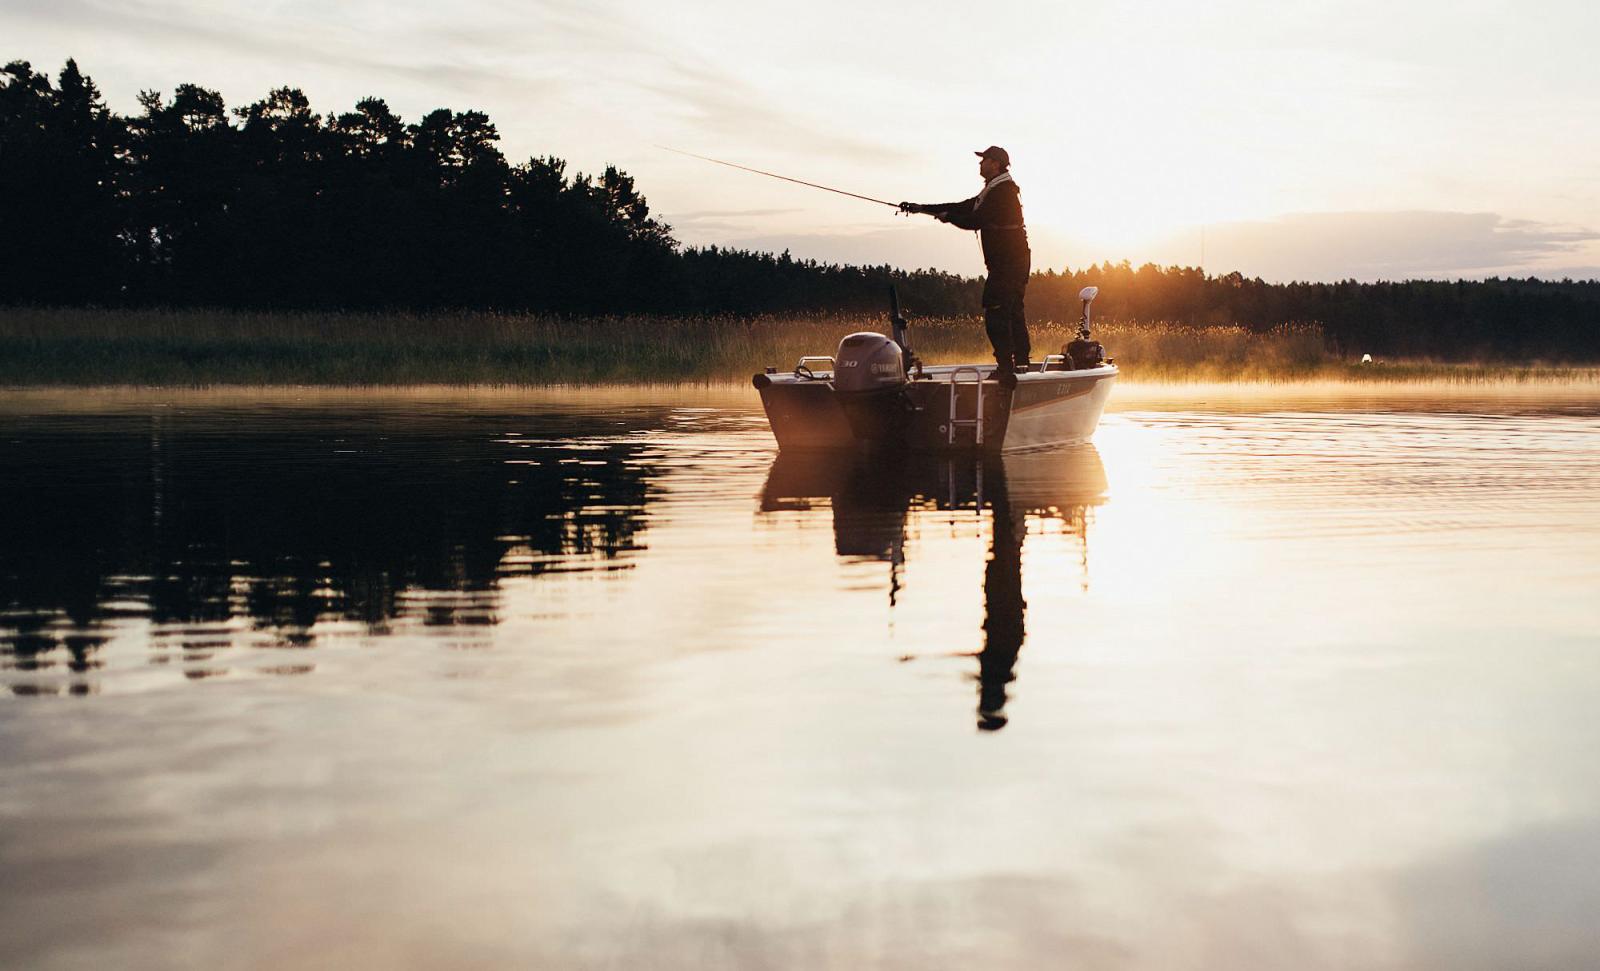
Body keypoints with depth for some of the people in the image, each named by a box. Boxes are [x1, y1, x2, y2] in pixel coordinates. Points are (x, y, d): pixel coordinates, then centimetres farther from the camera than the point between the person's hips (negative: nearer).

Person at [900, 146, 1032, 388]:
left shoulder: (1003, 191, -14)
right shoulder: (994, 190, 19)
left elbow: (975, 221, -21)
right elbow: (963, 208, 19)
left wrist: (948, 217, -4)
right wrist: (921, 208, 16)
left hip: (1008, 262, -11)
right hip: (1016, 261, 11)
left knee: (995, 312, -13)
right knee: (1013, 311, 14)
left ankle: (1006, 366, -17)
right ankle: (1021, 362, 19)